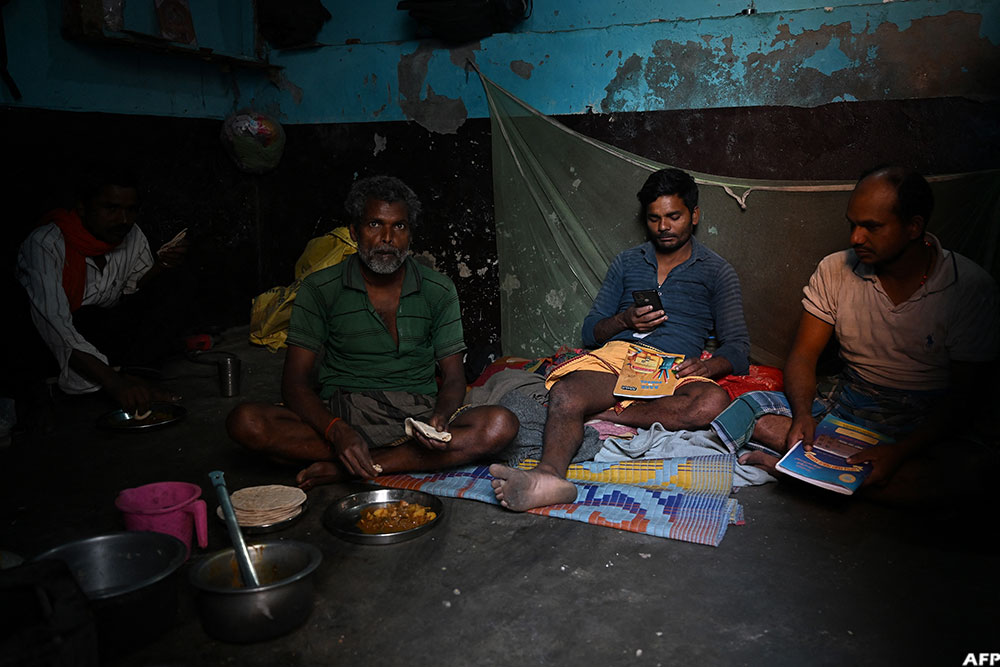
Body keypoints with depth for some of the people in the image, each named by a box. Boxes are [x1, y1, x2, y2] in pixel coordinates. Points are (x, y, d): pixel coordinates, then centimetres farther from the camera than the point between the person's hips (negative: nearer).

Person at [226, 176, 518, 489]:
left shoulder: (439, 291, 2)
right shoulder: (319, 289, -2)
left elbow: (453, 376, 4)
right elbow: (294, 381, -6)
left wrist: (440, 417, -20)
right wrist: (337, 431, -26)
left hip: (417, 415, 1)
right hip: (341, 414, 0)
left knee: (501, 425, -27)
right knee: (244, 422, -26)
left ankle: (345, 468, -25)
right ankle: (418, 459, -22)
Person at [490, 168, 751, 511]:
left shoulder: (717, 272, 15)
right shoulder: (627, 261, 22)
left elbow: (738, 348, 8)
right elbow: (590, 332, 19)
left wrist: (707, 366, -15)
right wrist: (624, 321, -4)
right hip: (617, 356, 1)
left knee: (714, 401, -37)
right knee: (566, 393, -33)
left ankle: (608, 416, -31)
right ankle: (548, 475, -58)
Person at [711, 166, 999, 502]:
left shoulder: (972, 288, -9)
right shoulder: (836, 270, -1)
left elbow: (963, 395, -10)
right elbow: (803, 355, 0)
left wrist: (899, 451, -26)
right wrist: (803, 415, -21)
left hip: (925, 424, -1)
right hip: (845, 405, 2)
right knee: (752, 408, -22)